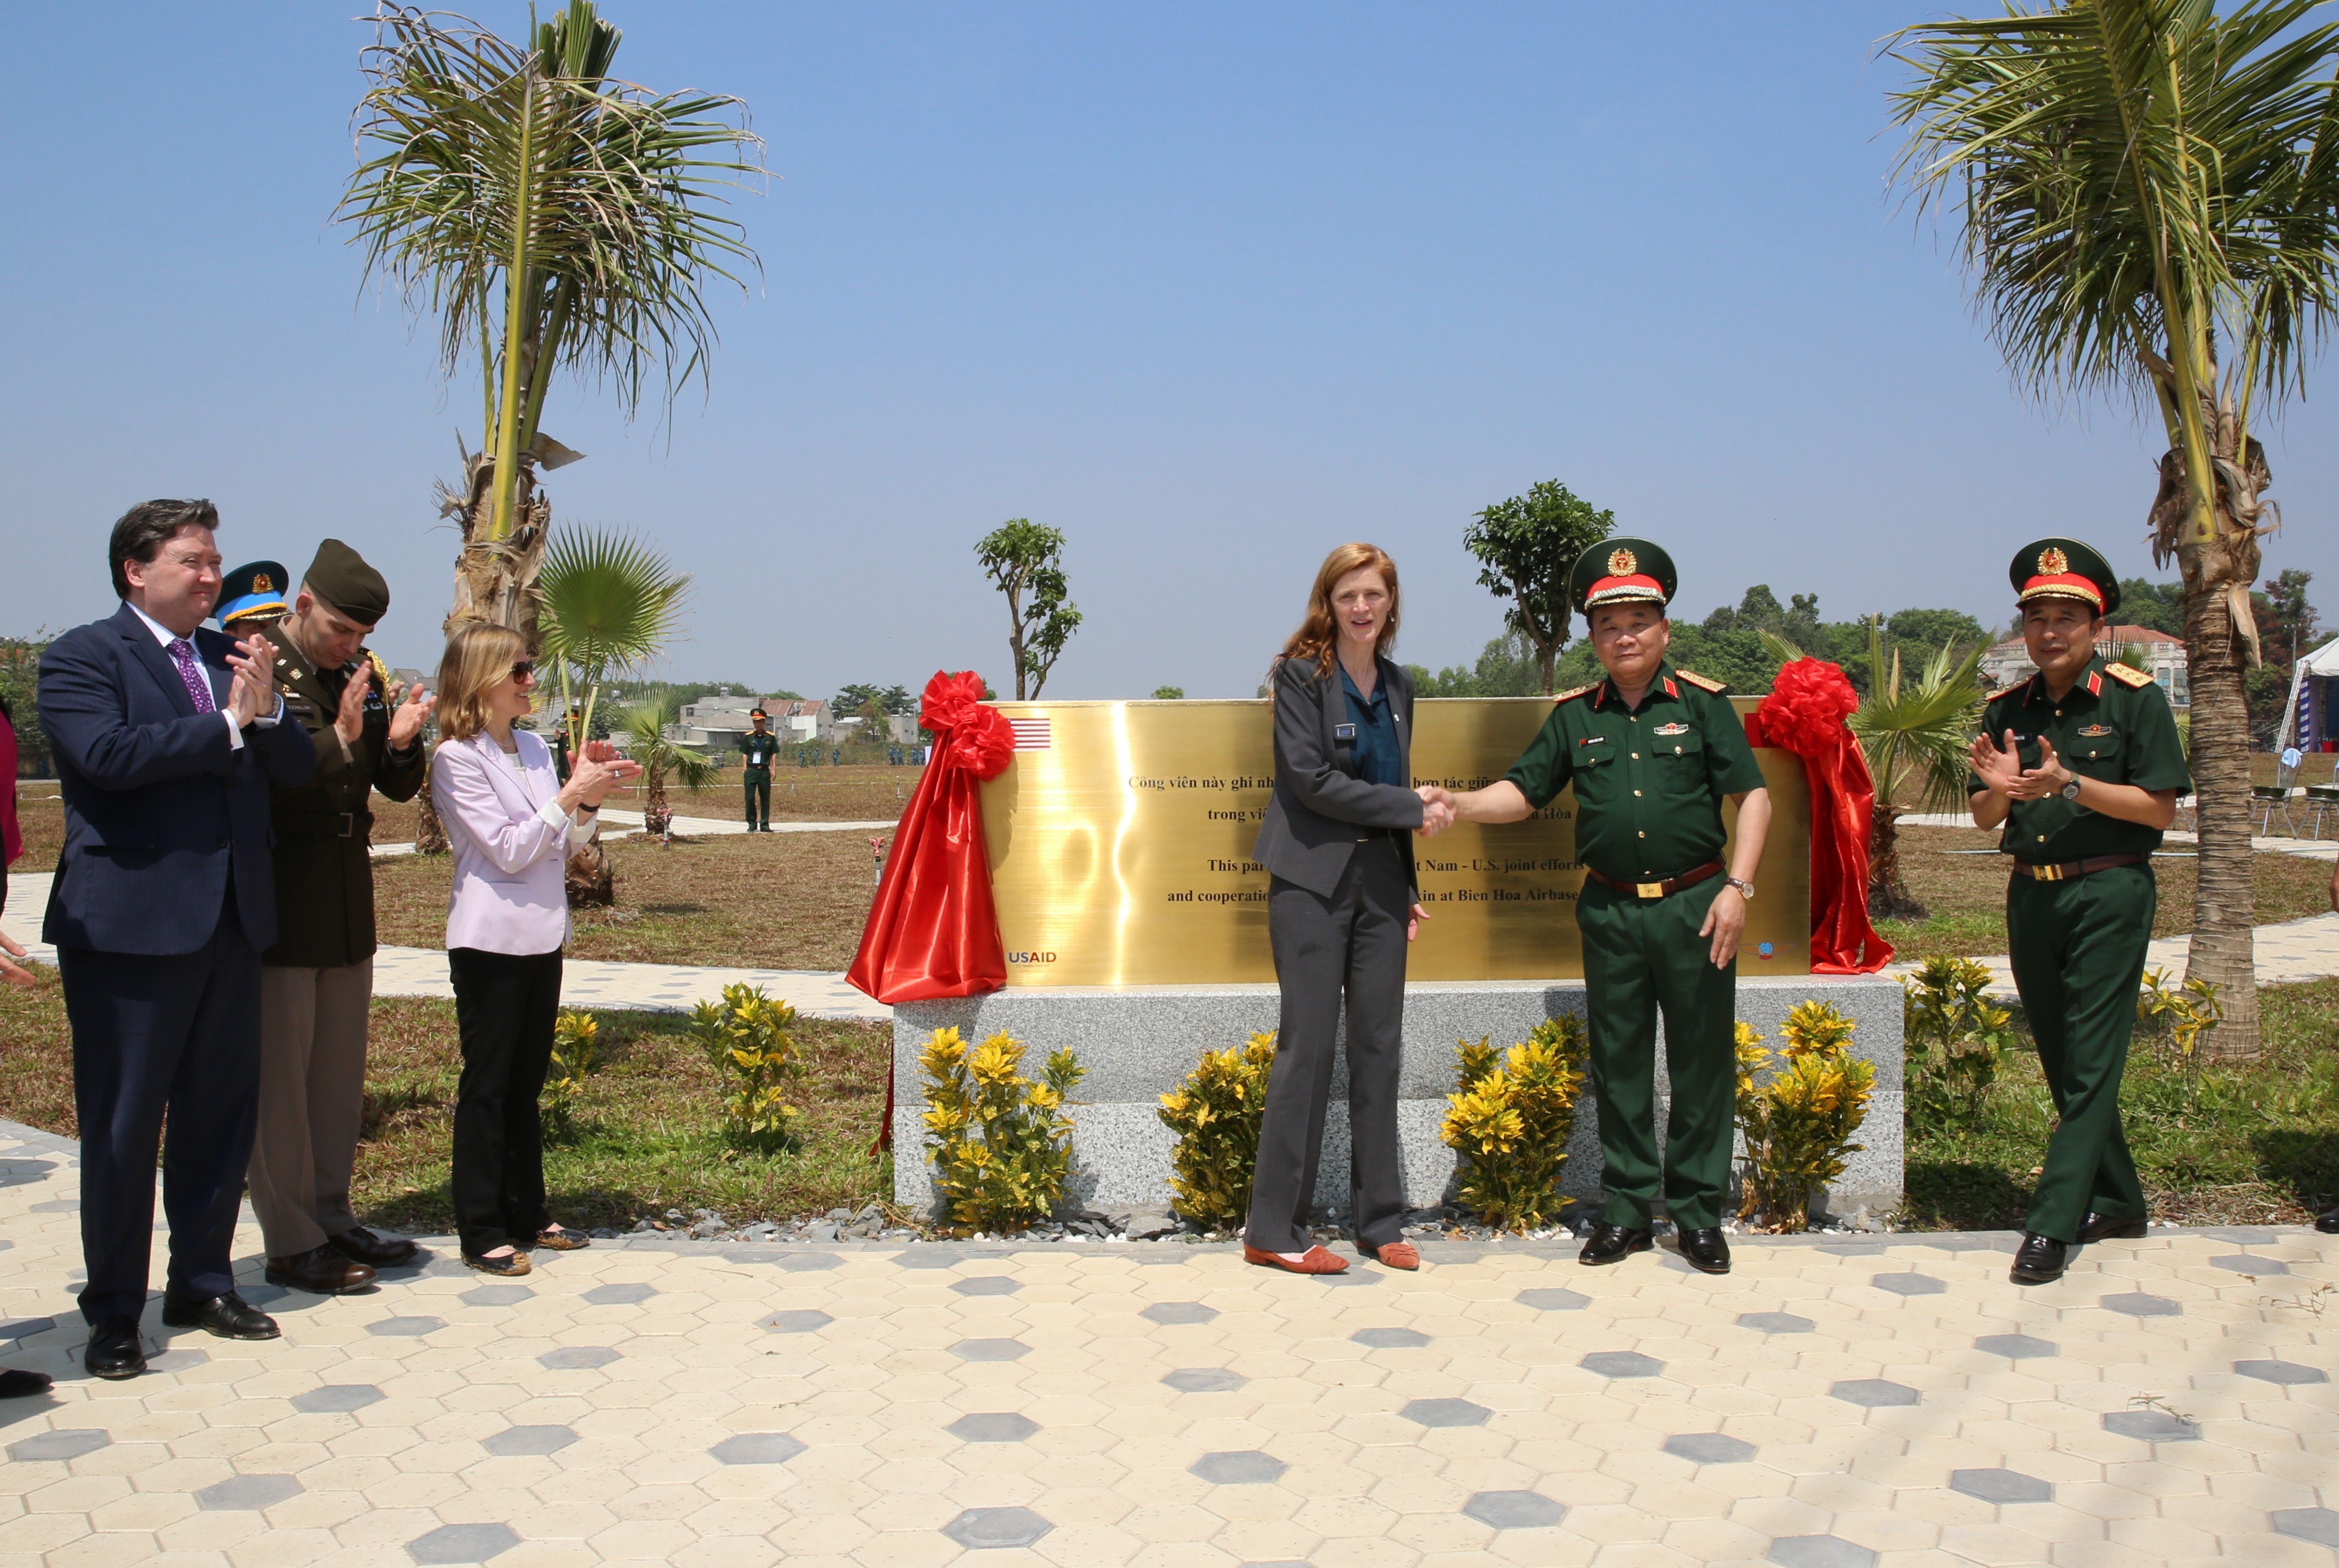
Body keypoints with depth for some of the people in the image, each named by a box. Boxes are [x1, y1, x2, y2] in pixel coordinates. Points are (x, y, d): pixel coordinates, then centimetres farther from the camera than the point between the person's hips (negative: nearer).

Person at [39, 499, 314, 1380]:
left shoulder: (232, 656, 14)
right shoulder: (82, 657, -4)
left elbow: (295, 769, 9)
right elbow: (108, 753, -22)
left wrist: (267, 712, -10)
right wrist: (227, 724, -15)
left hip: (231, 920, 6)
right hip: (130, 926, -6)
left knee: (222, 1112, 12)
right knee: (123, 1125, 3)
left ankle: (203, 1283, 26)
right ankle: (114, 1314, 14)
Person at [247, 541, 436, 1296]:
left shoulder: (365, 674, 9)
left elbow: (398, 787, 12)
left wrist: (401, 743, -8)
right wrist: (338, 741, -28)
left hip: (349, 894, 7)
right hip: (279, 893, -7)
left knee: (340, 1069, 13)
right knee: (280, 1072, -1)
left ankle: (332, 1219, 23)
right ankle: (291, 1244, 6)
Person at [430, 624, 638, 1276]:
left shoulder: (534, 748, 9)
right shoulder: (457, 758, -11)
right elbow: (508, 849, -16)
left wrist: (590, 801, -3)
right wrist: (572, 796, -19)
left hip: (542, 934, 7)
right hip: (491, 939, -7)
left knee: (526, 1080, 14)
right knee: (487, 1083, 0)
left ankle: (527, 1214, 23)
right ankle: (481, 1232, 7)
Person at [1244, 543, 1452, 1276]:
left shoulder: (1398, 684, 13)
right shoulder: (1301, 675, -5)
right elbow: (1313, 779, -14)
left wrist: (1409, 886, 13)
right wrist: (1414, 809, -12)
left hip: (1380, 878, 6)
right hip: (1314, 879, -6)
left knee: (1379, 1044, 7)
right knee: (1308, 1044, -6)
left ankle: (1379, 1221, 16)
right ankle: (1274, 1231, 2)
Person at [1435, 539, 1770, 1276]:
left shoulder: (1702, 704, 2)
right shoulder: (1574, 717, 9)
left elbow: (1753, 796, -1)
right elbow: (1522, 791, 10)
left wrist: (1736, 887, -11)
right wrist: (1456, 806, -9)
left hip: (1693, 906, -2)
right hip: (1610, 912, 2)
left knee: (1702, 1062, 3)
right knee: (1619, 1066, 8)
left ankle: (1698, 1214, 16)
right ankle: (1627, 1210, 20)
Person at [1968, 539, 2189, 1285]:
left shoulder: (2134, 698, -6)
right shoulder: (2006, 710, 8)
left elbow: (2160, 808, -9)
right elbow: (1984, 818, 9)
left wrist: (2070, 784, -21)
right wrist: (1999, 789, -14)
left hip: (2109, 894, -6)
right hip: (2031, 895, 6)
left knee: (2090, 1063, -6)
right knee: (2061, 1061, 12)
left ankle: (2053, 1224, -5)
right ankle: (2117, 1202, 27)